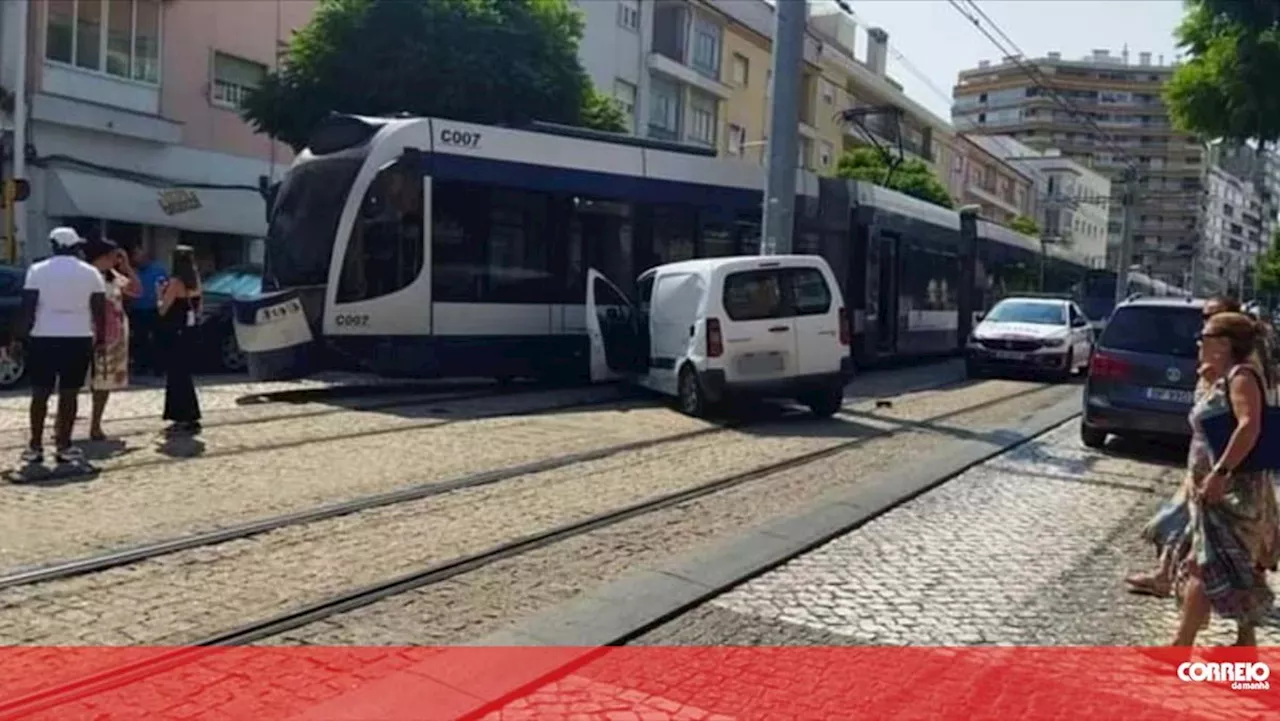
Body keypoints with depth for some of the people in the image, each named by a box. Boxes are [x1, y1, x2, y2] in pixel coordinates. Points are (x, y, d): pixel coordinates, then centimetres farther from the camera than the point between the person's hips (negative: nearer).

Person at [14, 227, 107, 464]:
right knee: (69, 394, 4)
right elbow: (100, 311, 1)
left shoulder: (37, 270, 0)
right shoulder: (91, 273, 2)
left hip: (43, 339, 0)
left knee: (40, 393, 6)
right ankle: (64, 446, 5)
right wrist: (100, 338, 9)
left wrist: (20, 337, 2)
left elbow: (28, 308, -4)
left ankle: (35, 447, 8)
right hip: (79, 340, 0)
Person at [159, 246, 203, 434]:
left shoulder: (176, 282, -14)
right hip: (189, 331, 8)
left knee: (177, 375, -2)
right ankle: (185, 417, 20)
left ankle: (188, 418, -4)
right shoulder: (195, 281, 7)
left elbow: (163, 310, -11)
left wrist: (161, 294, 4)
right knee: (183, 374, 15)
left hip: (176, 334, -8)